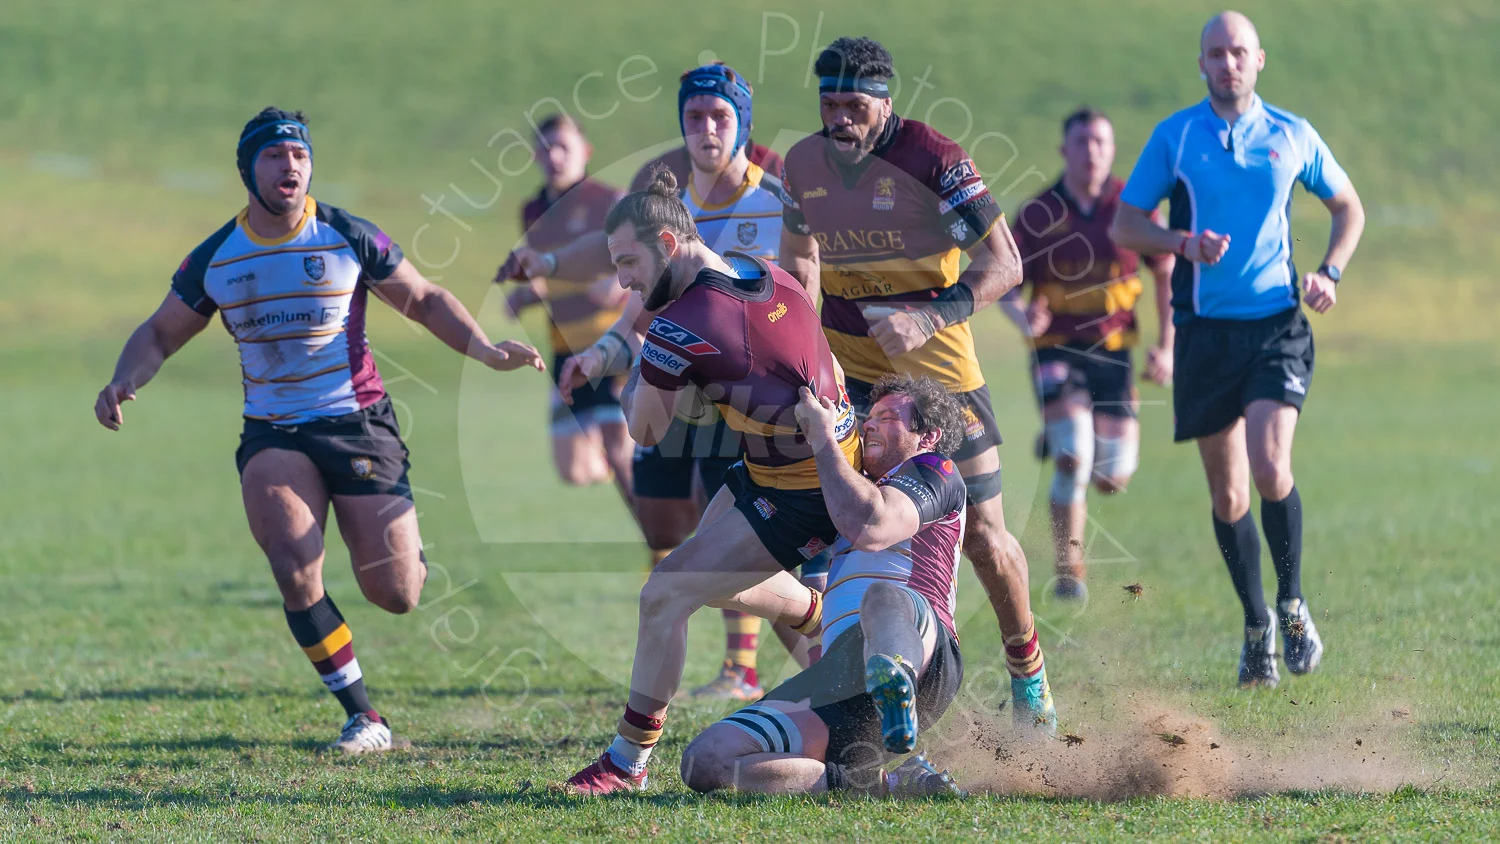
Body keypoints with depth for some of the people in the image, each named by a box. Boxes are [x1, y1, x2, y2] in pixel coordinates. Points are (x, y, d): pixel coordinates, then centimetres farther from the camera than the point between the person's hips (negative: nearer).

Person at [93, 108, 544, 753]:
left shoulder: (347, 238, -3)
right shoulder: (216, 258, 2)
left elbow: (425, 300, 8)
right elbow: (160, 334, 14)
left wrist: (486, 351, -7)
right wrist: (122, 384, -6)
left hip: (359, 425, -1)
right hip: (272, 434, 1)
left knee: (394, 596, -5)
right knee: (296, 576, -21)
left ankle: (412, 557, 35)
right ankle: (363, 718, -8)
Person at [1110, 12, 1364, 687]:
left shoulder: (1292, 136, 5)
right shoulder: (1173, 137, 3)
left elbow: (1348, 207, 19)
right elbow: (1124, 226, 6)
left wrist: (1330, 272, 3)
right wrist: (1183, 242, -12)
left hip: (1278, 326, -1)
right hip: (1206, 330, 1)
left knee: (1270, 468, -19)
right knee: (1227, 494, 4)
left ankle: (1292, 606, 2)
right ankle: (1256, 627, 21)